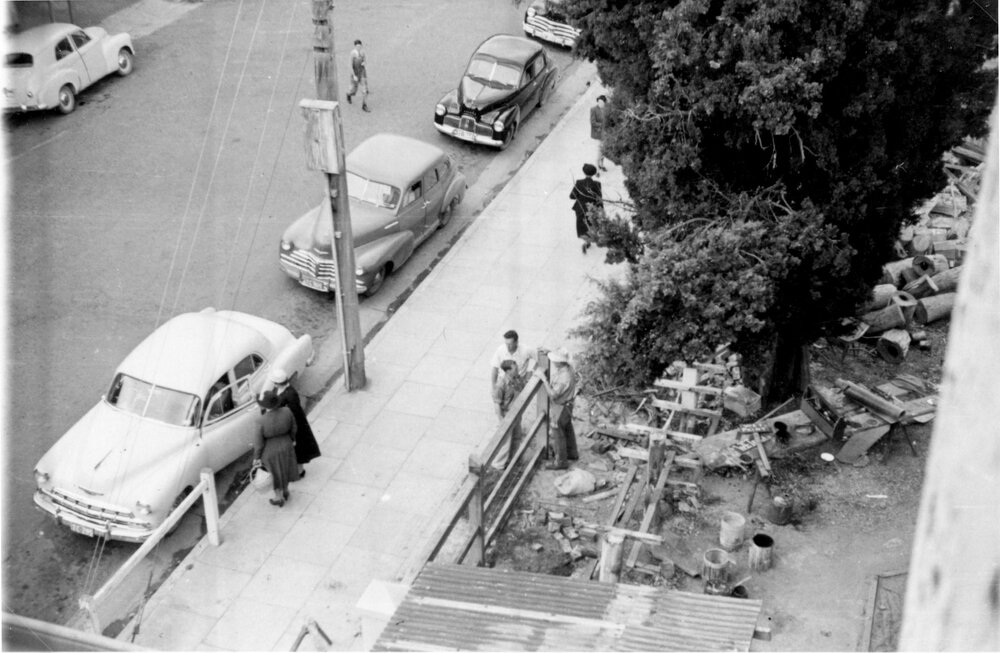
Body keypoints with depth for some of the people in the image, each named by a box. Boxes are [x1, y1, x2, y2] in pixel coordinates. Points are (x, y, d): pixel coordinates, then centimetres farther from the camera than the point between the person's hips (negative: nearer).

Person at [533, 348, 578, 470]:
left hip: (560, 408, -9)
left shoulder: (564, 377, -38)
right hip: (567, 405, 9)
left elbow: (553, 394, -32)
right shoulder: (568, 367, -10)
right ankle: (572, 453, 46)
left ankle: (561, 461, 25)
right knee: (567, 429, 27)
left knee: (558, 435, 9)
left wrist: (543, 378, -31)